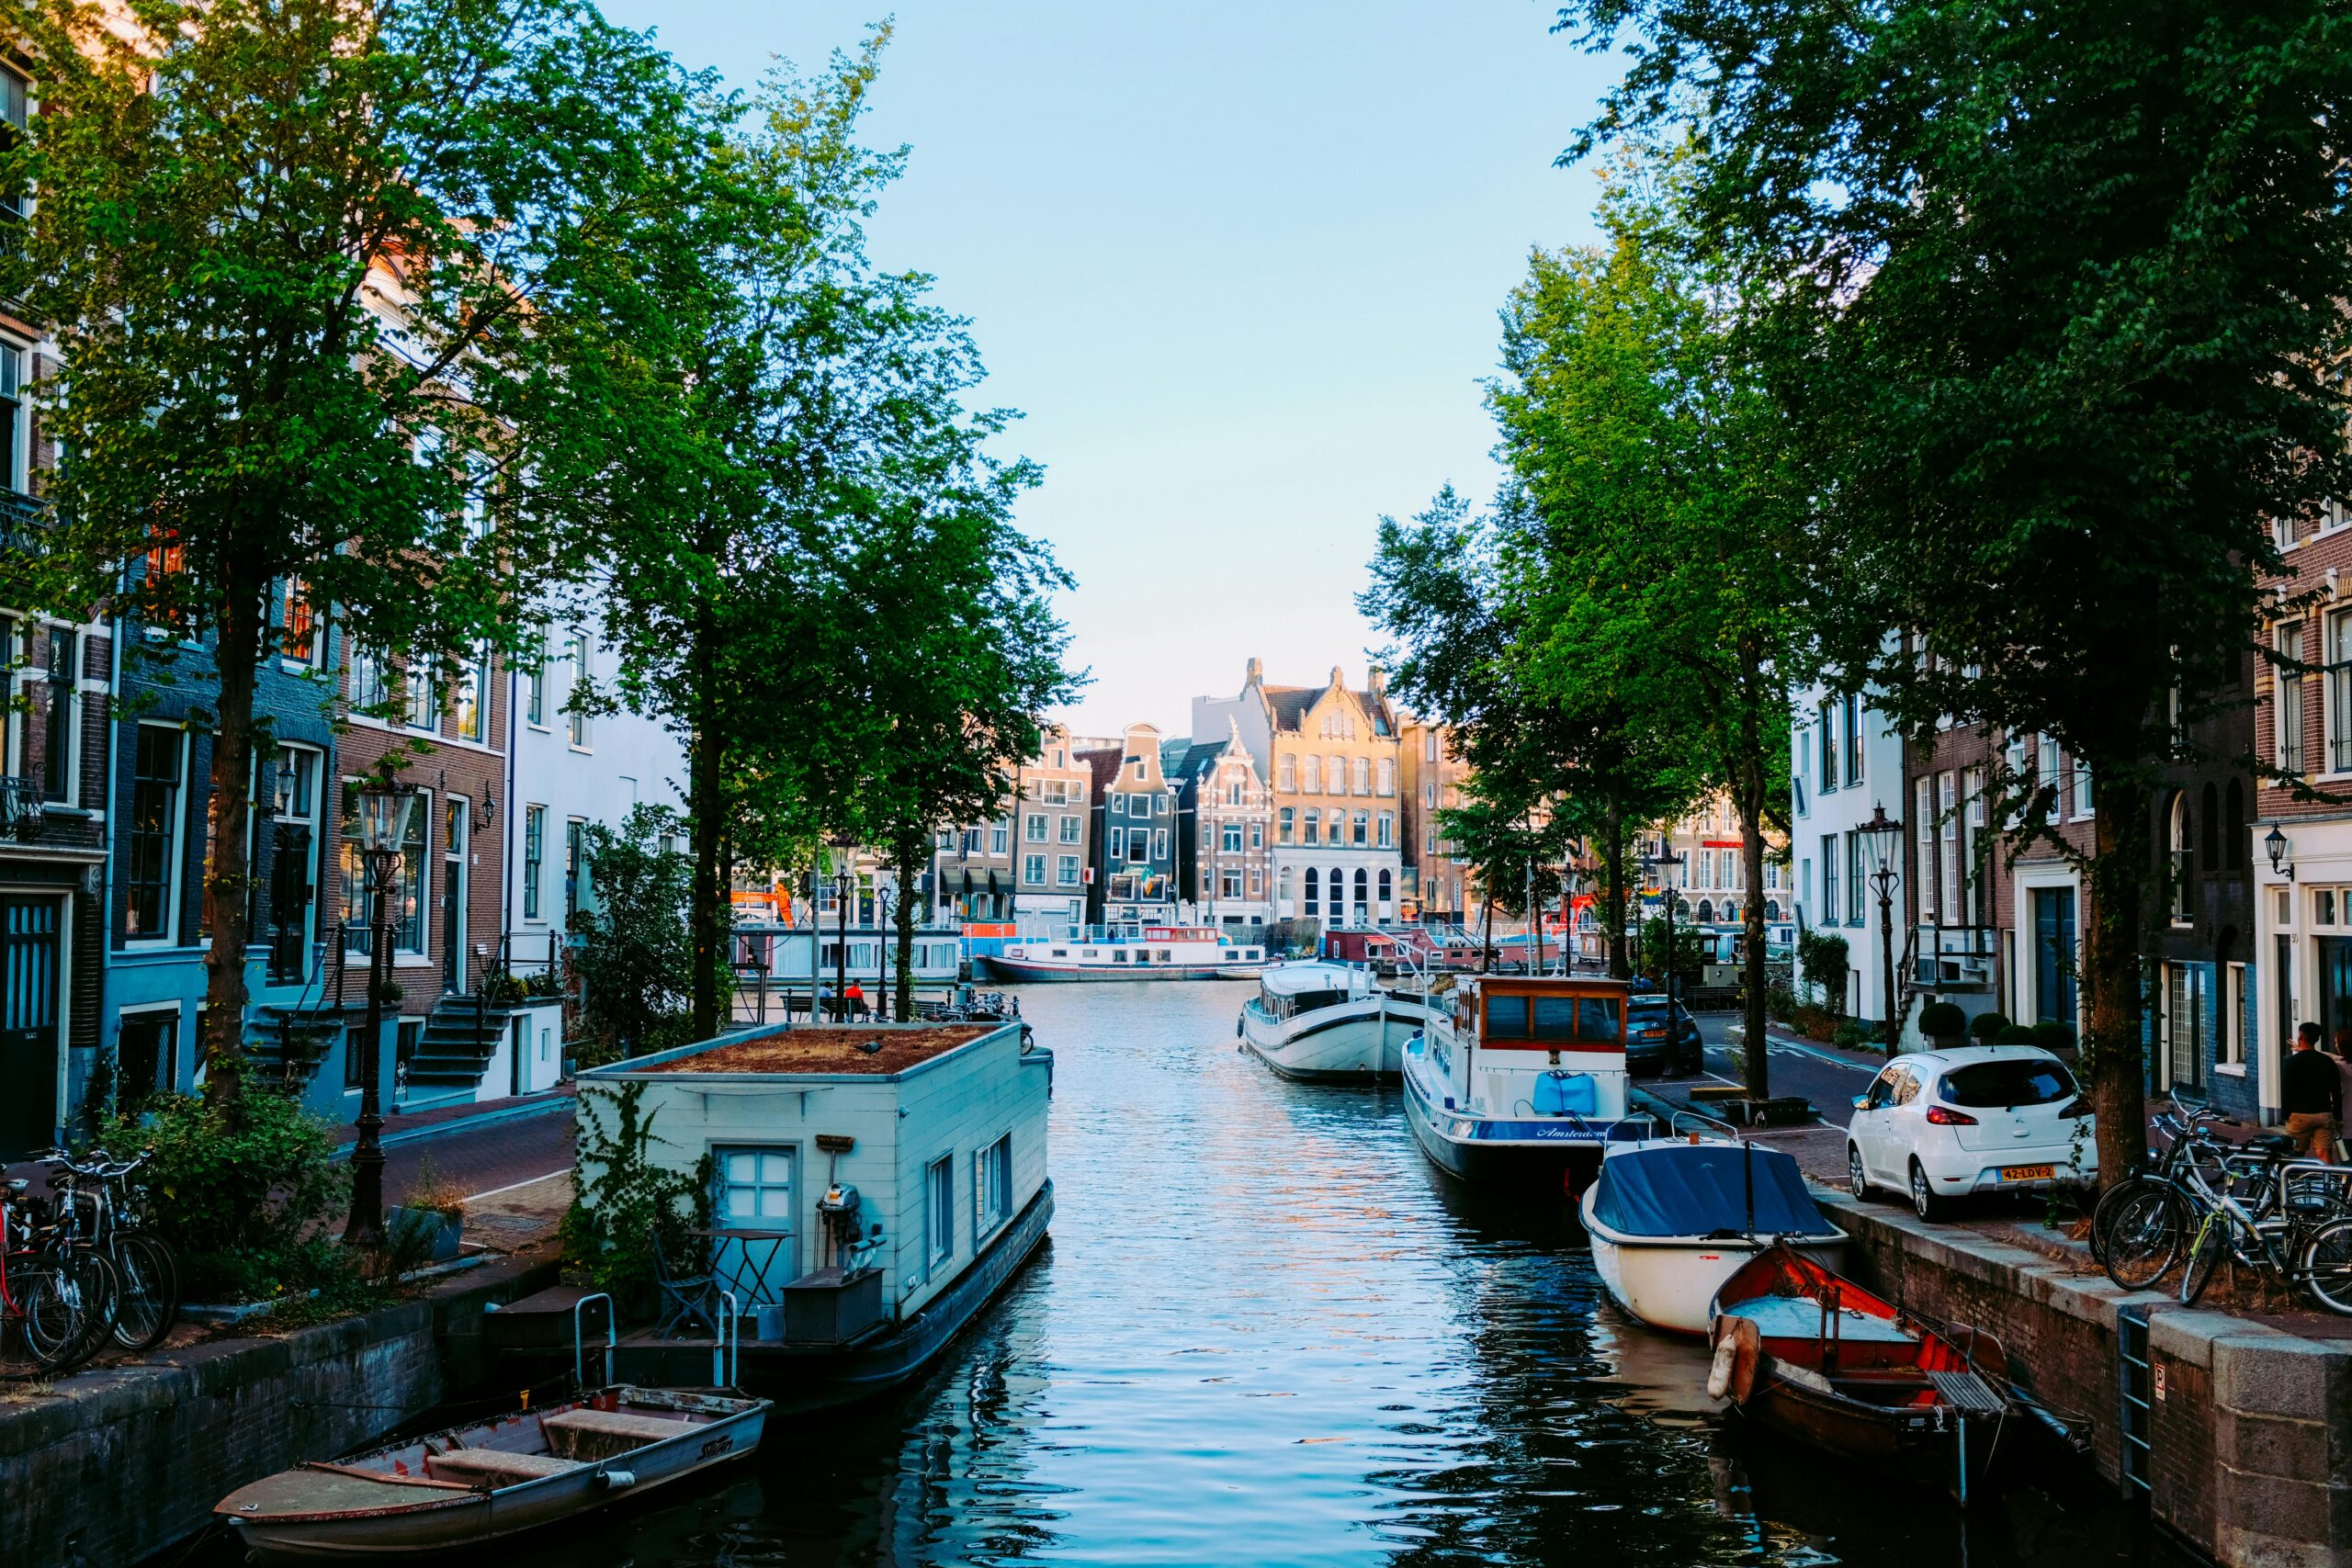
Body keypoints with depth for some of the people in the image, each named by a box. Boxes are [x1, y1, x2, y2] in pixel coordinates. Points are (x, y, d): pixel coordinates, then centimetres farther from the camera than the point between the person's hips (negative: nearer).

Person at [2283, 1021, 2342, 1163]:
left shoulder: (2292, 1062, -5)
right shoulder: (2328, 1062, 6)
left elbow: (2286, 1091, -6)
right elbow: (2337, 1092, 9)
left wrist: (2285, 1114, 2)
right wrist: (2338, 1116, 16)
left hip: (2300, 1115, -3)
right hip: (2325, 1115, 3)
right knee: (2324, 1155, 2)